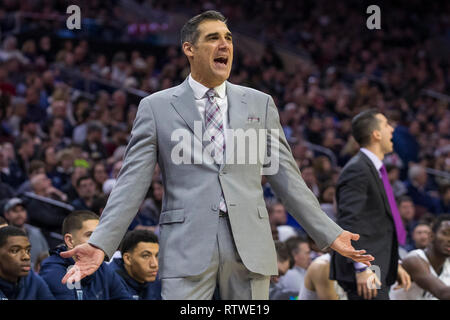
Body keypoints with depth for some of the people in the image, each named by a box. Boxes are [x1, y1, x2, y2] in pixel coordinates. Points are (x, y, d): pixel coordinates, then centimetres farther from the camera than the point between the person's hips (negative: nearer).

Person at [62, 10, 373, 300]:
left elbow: (286, 177, 14)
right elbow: (132, 183, 2)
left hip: (250, 246, 3)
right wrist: (101, 244, -10)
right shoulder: (156, 107, 6)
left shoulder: (260, 104, 13)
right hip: (187, 247, -2)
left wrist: (329, 234, 8)